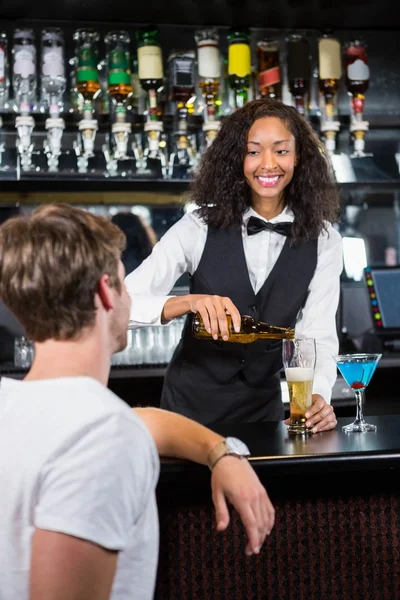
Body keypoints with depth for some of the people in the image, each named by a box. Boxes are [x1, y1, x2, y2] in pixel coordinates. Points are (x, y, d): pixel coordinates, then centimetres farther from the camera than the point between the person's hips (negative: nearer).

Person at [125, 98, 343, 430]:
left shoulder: (323, 241, -6)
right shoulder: (200, 227, -12)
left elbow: (318, 337, -10)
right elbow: (123, 302, -17)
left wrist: (318, 396, -29)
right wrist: (188, 302, -35)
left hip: (264, 407, 1)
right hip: (190, 404, -1)